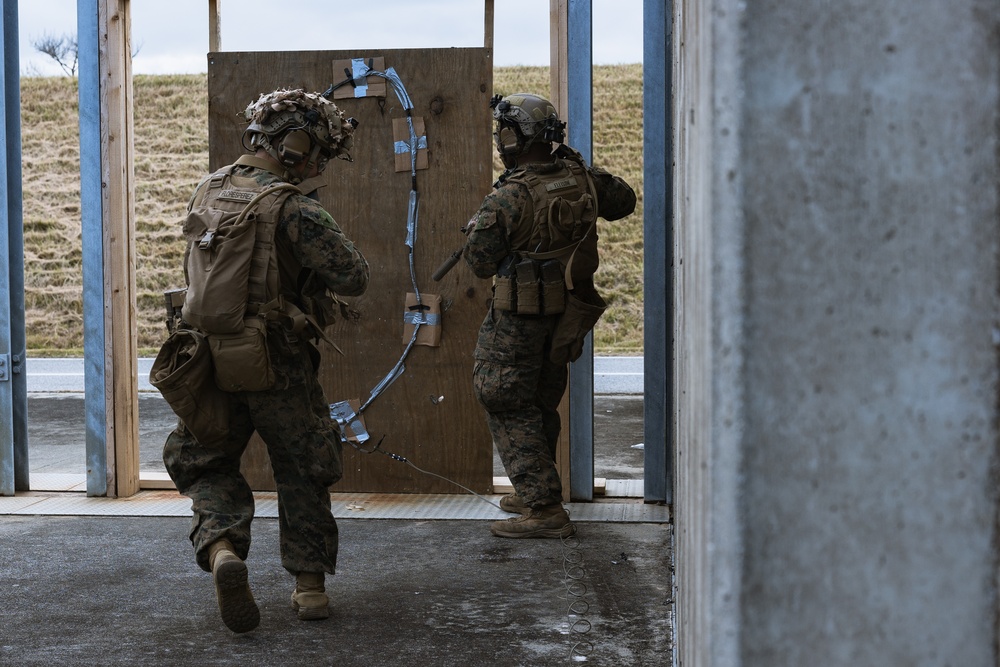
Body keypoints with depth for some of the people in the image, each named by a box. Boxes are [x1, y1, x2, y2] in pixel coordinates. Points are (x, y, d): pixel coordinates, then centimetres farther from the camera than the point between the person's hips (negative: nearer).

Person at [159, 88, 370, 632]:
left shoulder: (207, 192, 5)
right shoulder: (294, 209, -16)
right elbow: (353, 278, -17)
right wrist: (331, 242, 2)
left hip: (209, 360, 4)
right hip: (278, 367, -4)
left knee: (204, 463, 18)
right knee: (302, 470, 13)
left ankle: (221, 544, -8)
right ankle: (309, 583, 18)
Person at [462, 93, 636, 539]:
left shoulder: (508, 197, -21)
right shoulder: (583, 181, -2)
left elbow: (480, 262, -14)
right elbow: (624, 200, 18)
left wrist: (479, 222, 4)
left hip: (519, 318, -7)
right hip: (567, 315, 7)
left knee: (508, 407, 1)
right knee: (542, 404, 20)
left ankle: (542, 509, -4)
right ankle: (534, 492, 33)